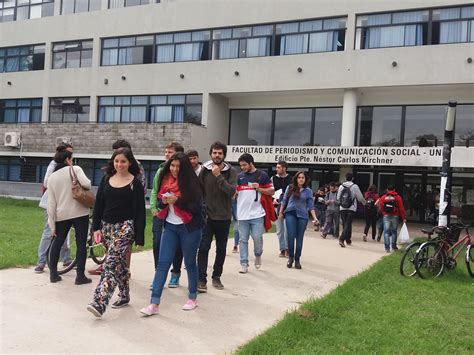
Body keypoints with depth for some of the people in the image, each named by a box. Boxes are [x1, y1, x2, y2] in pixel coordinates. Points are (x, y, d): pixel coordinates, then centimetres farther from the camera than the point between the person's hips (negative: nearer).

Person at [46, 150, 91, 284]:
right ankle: (80, 276, 3)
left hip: (62, 215, 4)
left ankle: (53, 273, 20)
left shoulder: (52, 177, 7)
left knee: (57, 242, 18)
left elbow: (51, 204, 3)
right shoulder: (75, 169, -4)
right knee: (81, 244, 3)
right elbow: (86, 184, -24)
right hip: (80, 213, -4)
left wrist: (52, 225, 4)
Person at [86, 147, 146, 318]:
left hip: (125, 227, -5)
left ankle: (99, 302, -20)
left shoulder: (135, 183, -5)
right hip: (107, 226, 5)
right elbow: (98, 204, 10)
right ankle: (124, 296, 29)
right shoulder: (106, 179, 9)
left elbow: (139, 211, -6)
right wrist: (96, 227, 2)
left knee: (111, 262, -16)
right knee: (119, 262, 15)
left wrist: (139, 237, -9)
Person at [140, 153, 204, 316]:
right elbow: (159, 202, 10)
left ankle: (193, 297, 29)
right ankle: (154, 304, 0)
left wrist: (177, 201, -23)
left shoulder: (191, 183, -11)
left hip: (189, 228, -4)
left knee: (190, 263, 9)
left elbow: (197, 207, -16)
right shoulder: (165, 180, 4)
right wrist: (163, 201, -13)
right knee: (162, 263, -1)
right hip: (170, 226, 4)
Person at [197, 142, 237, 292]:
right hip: (206, 216, 0)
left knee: (221, 249, 11)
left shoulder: (231, 171, -3)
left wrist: (218, 176, -22)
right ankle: (201, 279, 0)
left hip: (224, 217, 1)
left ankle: (216, 276, 27)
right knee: (203, 248, -6)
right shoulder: (204, 170, 0)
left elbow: (231, 191, -18)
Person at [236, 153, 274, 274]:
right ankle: (244, 264, 11)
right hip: (242, 214, 3)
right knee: (243, 239, 4)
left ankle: (258, 255, 25)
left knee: (257, 237, -4)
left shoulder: (262, 175, 1)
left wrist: (259, 188, -11)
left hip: (257, 214, -3)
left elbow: (271, 191, 3)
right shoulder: (239, 176, 11)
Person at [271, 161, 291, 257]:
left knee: (287, 228, -9)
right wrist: (273, 199, -13)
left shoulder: (291, 179, 0)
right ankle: (282, 249, 16)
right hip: (277, 206, 3)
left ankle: (287, 248, 2)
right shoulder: (273, 179, 6)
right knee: (279, 230, 7)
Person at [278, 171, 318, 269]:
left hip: (302, 216, 1)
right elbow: (284, 201, 12)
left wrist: (315, 218, -6)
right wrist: (281, 212, 11)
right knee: (291, 236, -8)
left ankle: (297, 259, 17)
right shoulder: (290, 188, 5)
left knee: (299, 238, 4)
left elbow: (311, 205, 3)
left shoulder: (308, 191, 5)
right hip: (290, 214, -1)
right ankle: (290, 257, 10)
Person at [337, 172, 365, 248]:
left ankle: (348, 240, 24)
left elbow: (338, 198, 10)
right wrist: (364, 202, 21)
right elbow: (360, 197, 0)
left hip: (342, 208, 4)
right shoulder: (354, 186, -6)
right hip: (351, 208, -4)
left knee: (345, 224, 13)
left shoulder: (341, 186, 4)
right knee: (348, 224, -5)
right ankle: (342, 239, -20)